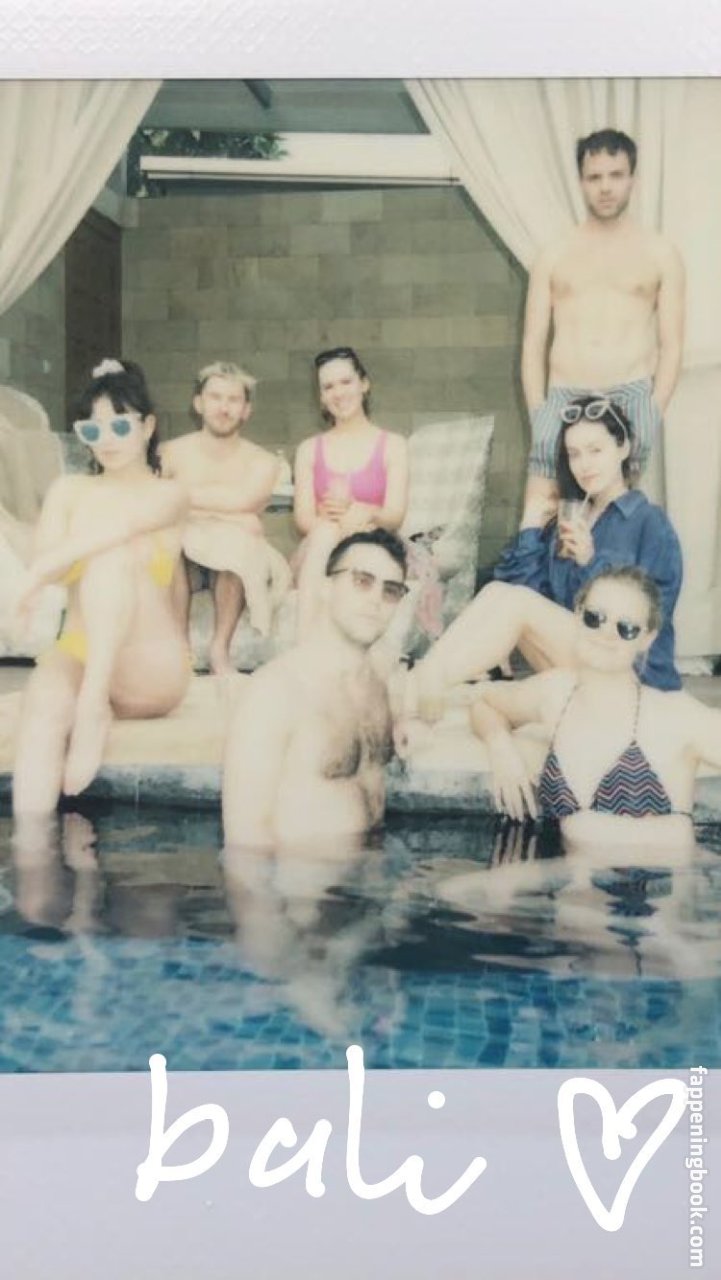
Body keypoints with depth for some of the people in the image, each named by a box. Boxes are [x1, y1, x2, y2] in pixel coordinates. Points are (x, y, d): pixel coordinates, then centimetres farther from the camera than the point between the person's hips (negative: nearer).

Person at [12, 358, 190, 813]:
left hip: (149, 669, -2)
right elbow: (47, 557, -2)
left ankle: (95, 705, -36)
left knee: (112, 552, -29)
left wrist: (42, 569, -26)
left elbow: (120, 526, -19)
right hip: (78, 651, 2)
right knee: (45, 707, -36)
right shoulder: (69, 490, 15)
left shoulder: (169, 494, 4)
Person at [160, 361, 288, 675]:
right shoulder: (172, 453, 6)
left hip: (233, 566, 0)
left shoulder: (262, 463, 4)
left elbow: (239, 501, -17)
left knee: (236, 541, -32)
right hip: (182, 561, 1)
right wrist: (230, 518, -14)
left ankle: (220, 649, -20)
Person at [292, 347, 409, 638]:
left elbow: (395, 516, -2)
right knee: (326, 530, -33)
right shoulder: (309, 449, 16)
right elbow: (303, 518, 2)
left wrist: (364, 513, -26)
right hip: (317, 555, 1)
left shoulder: (392, 445, 10)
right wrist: (336, 522, -22)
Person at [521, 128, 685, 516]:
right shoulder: (554, 255, 14)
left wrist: (653, 413, -8)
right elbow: (533, 343, 9)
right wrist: (538, 413, -4)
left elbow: (671, 345, 5)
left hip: (632, 393, -1)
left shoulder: (660, 253, 10)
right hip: (564, 396, 1)